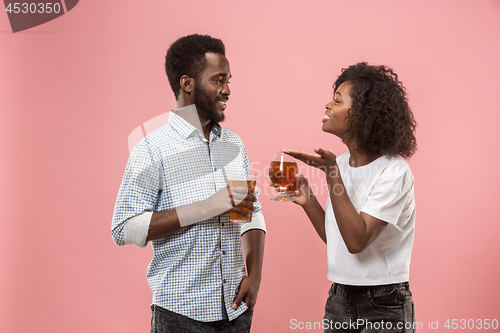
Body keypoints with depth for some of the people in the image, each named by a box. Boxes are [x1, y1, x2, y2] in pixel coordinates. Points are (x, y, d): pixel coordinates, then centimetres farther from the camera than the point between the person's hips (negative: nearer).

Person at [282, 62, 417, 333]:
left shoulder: (393, 171, -17)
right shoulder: (343, 162, 5)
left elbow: (357, 241, -26)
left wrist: (331, 174, -28)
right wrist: (307, 201, -3)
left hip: (382, 306, -6)